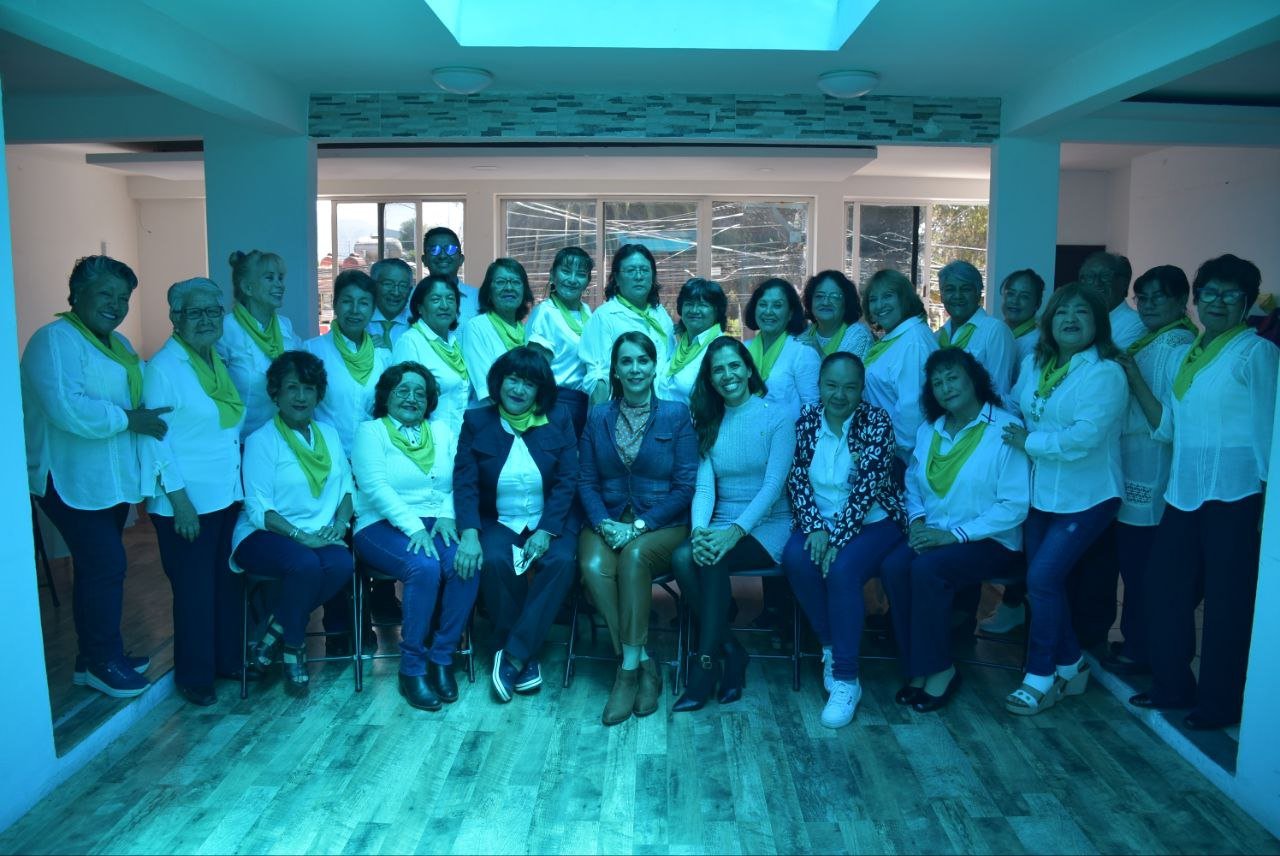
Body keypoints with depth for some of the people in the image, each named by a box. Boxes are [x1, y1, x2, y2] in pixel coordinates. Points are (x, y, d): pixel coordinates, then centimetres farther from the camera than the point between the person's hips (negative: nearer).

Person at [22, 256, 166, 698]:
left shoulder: (118, 343, 14)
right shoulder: (54, 340, -16)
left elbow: (138, 390, 24)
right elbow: (68, 409, -29)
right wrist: (130, 420, -23)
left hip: (109, 479, 9)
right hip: (71, 481, -9)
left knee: (98, 567, 16)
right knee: (106, 566, -6)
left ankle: (96, 657, 28)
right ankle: (103, 662, 10)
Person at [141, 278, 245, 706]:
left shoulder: (218, 360, 9)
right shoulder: (162, 367, -11)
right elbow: (155, 437, -14)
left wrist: (239, 484, 12)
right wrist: (179, 499, -17)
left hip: (227, 495, 6)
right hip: (187, 501, -6)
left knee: (228, 582, 15)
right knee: (195, 590, 4)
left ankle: (229, 659, 31)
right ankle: (194, 676, 20)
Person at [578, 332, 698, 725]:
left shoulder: (677, 415, 2)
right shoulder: (598, 417, 10)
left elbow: (685, 485, -4)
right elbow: (586, 482, 6)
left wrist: (641, 525, -15)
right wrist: (604, 523, -13)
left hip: (662, 523, -2)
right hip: (607, 520, 2)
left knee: (635, 555, -35)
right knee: (593, 567, -30)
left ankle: (628, 667, -24)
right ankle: (644, 664, -18)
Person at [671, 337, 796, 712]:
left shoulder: (778, 418, -2)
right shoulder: (709, 425, 12)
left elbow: (773, 484, -12)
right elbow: (704, 487, 1)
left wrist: (735, 531, -26)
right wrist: (699, 530, -20)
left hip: (768, 527, -4)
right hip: (722, 527, 4)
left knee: (715, 558, -32)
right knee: (683, 556, -27)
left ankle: (706, 664, -21)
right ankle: (731, 650, -13)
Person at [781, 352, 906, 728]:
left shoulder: (876, 421, -9)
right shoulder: (806, 421, 1)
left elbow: (868, 485, -16)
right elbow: (797, 479, -2)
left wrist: (837, 537, -23)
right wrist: (814, 528, -17)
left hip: (872, 522, -3)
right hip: (820, 522, 3)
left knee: (842, 569, -31)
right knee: (796, 559, -28)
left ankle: (846, 678, -18)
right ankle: (830, 645, -5)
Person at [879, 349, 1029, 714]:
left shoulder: (1006, 429, -9)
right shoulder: (929, 430, 13)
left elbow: (1015, 505, -14)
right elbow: (913, 482, 19)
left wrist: (955, 534, -19)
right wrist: (917, 520, -2)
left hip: (989, 540, -5)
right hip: (933, 533, 5)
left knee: (927, 569, -32)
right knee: (893, 566, -25)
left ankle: (938, 669, -13)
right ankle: (917, 668, -13)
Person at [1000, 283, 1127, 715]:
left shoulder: (1105, 373, -16)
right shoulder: (1034, 365, 5)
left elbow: (1085, 436, -26)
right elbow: (1014, 407, 15)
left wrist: (1029, 442, -17)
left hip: (1085, 498, -7)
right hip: (1040, 494, 7)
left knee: (1043, 578, -11)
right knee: (1042, 582, 11)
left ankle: (1040, 678, 6)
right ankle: (1071, 664, 31)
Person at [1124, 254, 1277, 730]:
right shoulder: (1181, 356, 12)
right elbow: (1168, 428, 9)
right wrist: (1134, 379, 2)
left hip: (1233, 497, -6)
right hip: (1183, 493, 6)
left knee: (1226, 603, 3)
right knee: (1165, 592, 12)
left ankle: (1218, 704, 17)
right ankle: (1172, 686, 28)